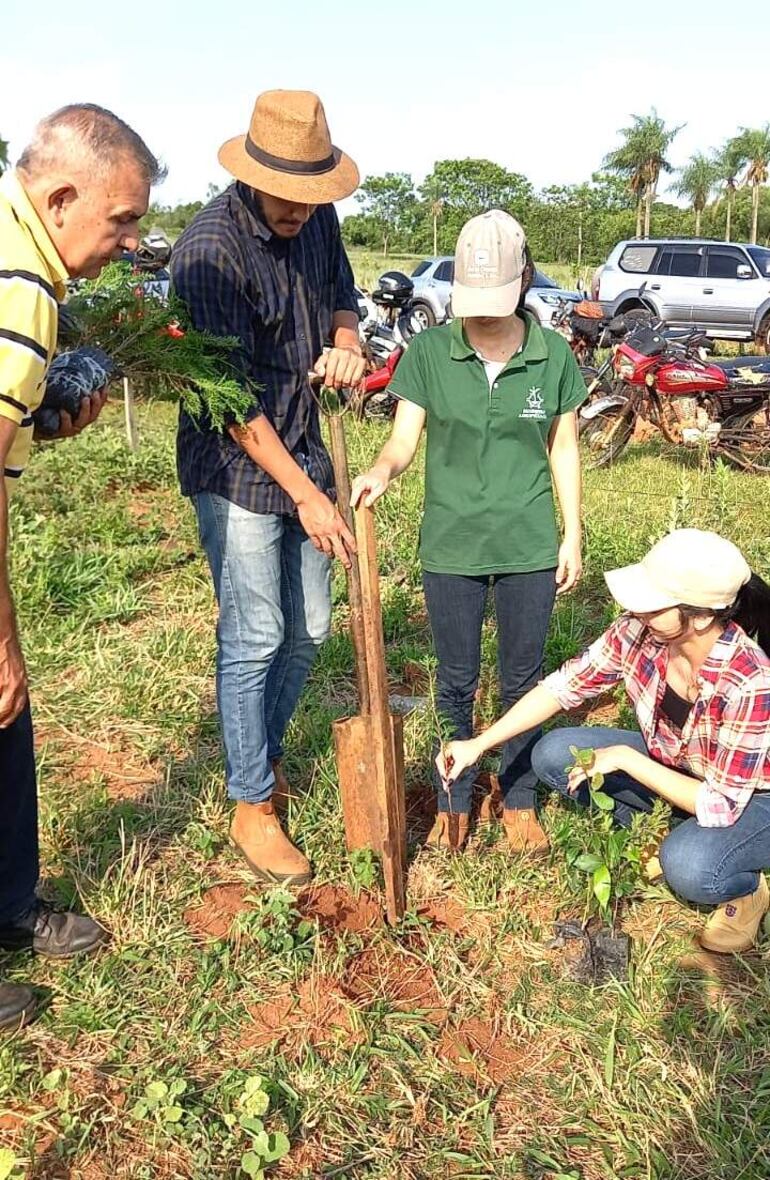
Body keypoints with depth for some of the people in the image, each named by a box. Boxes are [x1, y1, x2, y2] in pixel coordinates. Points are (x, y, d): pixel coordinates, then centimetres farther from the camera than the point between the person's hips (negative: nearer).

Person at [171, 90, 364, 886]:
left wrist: (345, 343, -8)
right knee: (254, 637, -1)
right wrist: (306, 494, -20)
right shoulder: (210, 249, -21)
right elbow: (232, 398, -21)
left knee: (308, 628, 13)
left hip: (303, 453, 7)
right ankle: (251, 804, 16)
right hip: (236, 468, -7)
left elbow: (343, 298, 17)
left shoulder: (317, 219, 1)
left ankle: (265, 754, 37)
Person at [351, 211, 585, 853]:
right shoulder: (429, 351, -6)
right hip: (451, 546, 0)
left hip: (529, 546, 1)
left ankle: (519, 800, 34)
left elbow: (564, 449, 5)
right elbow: (404, 438, -6)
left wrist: (572, 535, 4)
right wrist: (381, 470, -29)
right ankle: (454, 801, 33)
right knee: (456, 682, 13)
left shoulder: (553, 355, -3)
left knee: (522, 680, 14)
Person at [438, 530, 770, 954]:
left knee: (687, 865, -37)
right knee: (552, 755, -12)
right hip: (673, 766, 6)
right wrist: (479, 743, -17)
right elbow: (563, 686, -12)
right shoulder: (638, 632, -22)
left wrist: (625, 758, -31)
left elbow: (719, 805, -32)